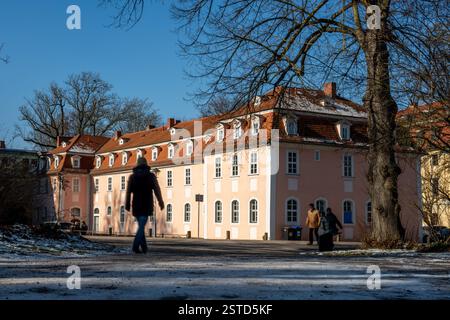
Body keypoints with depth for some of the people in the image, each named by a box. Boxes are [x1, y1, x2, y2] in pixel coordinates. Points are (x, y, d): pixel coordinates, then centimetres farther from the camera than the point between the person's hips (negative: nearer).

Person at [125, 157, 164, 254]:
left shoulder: (132, 176, 6)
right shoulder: (151, 176, 1)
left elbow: (128, 191, -1)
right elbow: (157, 190, -2)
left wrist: (127, 205, 0)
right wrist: (161, 202, 6)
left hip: (136, 204, 3)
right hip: (147, 205, -3)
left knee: (141, 225, 15)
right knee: (142, 226, -8)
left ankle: (144, 247, 16)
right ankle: (135, 246, -24)